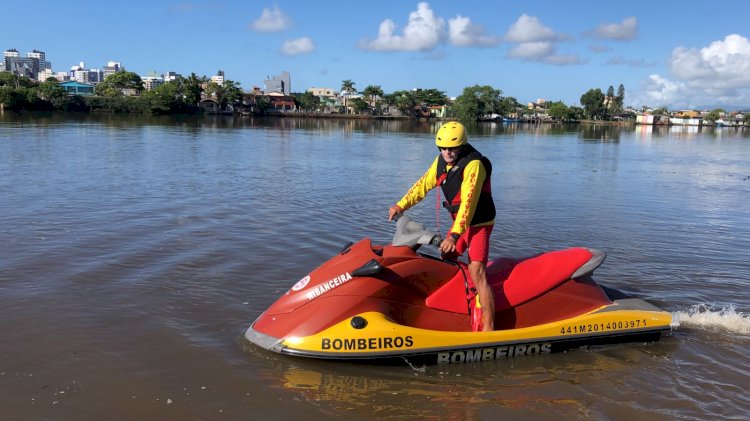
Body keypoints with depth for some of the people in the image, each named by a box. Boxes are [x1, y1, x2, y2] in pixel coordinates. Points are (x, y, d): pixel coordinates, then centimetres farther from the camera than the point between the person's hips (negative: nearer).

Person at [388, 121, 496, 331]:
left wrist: (454, 235, -35)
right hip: (459, 222, 8)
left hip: (479, 224, -8)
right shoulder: (441, 160, 2)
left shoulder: (473, 164, -23)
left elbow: (468, 202, -30)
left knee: (476, 272, -20)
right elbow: (424, 184, 11)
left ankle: (489, 328, -21)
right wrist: (401, 205, 2)